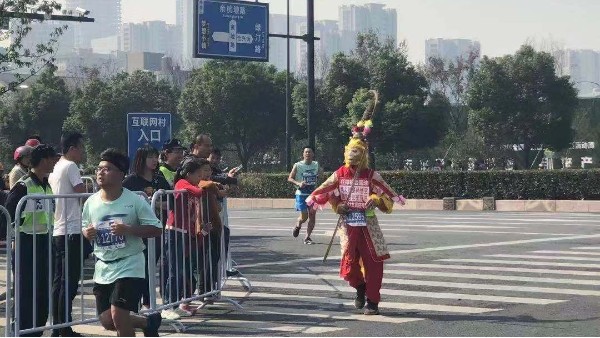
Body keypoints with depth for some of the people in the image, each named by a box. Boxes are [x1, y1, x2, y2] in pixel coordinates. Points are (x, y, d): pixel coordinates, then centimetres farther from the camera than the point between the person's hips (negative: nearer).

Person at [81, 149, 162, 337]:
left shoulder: (135, 201, -11)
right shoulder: (91, 202, 2)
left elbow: (156, 229, -10)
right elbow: (85, 227, 17)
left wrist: (128, 230, -24)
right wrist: (87, 233, -8)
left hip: (129, 266, -5)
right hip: (103, 268, 6)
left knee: (118, 316, -14)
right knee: (107, 321, 6)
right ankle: (149, 322, 32)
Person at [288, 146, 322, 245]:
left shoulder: (316, 165, 5)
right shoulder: (298, 165, -7)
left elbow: (320, 172, 26)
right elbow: (290, 178, -7)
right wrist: (298, 183, -23)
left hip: (313, 194, 4)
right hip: (302, 194, -4)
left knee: (312, 216, -1)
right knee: (304, 216, -6)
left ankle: (307, 238, 9)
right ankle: (297, 226, 28)